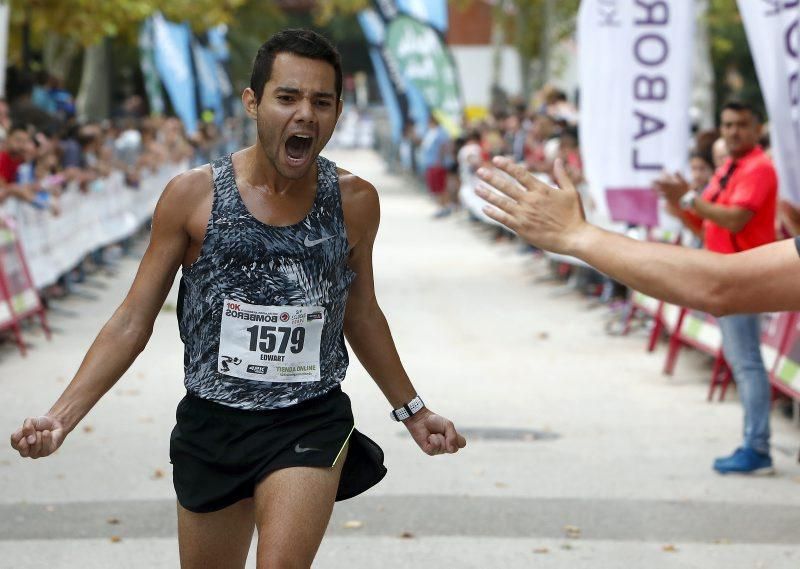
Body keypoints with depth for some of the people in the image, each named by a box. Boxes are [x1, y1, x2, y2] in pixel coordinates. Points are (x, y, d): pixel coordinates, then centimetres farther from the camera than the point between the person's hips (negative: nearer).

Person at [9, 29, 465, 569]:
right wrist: (64, 415, -12)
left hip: (311, 426, -1)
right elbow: (133, 321, -2)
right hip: (212, 424, 1)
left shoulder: (354, 200, -2)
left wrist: (411, 409, 20)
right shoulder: (193, 194, -7)